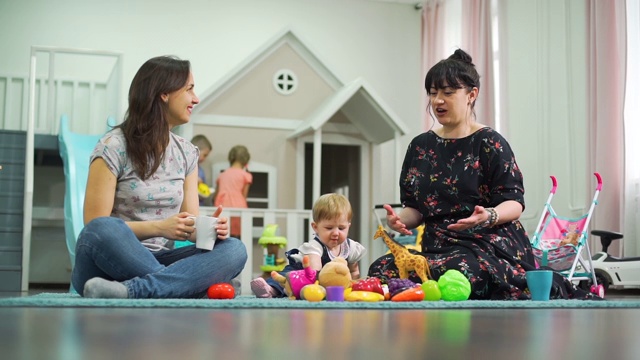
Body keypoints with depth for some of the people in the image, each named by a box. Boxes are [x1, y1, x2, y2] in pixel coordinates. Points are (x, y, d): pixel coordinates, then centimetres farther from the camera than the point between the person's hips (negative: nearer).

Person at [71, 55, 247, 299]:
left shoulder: (187, 153, 12)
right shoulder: (114, 147, -6)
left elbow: (190, 224, 8)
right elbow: (96, 227, -10)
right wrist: (158, 227, -21)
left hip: (158, 261, 5)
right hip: (113, 260, -5)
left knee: (234, 249, -23)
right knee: (103, 230, -38)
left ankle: (130, 291, -38)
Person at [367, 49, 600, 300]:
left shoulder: (489, 143, 0)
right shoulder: (420, 147, 15)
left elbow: (514, 203, -5)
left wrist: (489, 216, -26)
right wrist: (400, 219, -7)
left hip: (489, 244, -5)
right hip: (436, 246, 5)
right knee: (381, 270, -22)